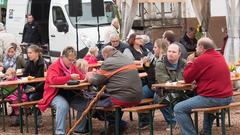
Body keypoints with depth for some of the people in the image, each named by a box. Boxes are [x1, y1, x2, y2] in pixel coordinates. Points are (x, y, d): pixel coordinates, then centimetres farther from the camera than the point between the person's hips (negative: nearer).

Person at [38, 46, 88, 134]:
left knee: (85, 105, -16)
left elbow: (81, 77, 22)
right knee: (63, 105, -38)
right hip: (55, 94, -6)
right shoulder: (54, 67, -10)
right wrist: (70, 77, -31)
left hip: (70, 94, 7)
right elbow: (53, 80, -29)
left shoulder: (72, 66, 12)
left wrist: (87, 77, -5)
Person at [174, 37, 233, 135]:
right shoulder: (220, 56, 14)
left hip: (213, 98, -9)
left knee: (179, 109, -6)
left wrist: (190, 62, 11)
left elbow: (187, 79, -1)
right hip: (227, 97, 9)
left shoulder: (201, 59, -11)